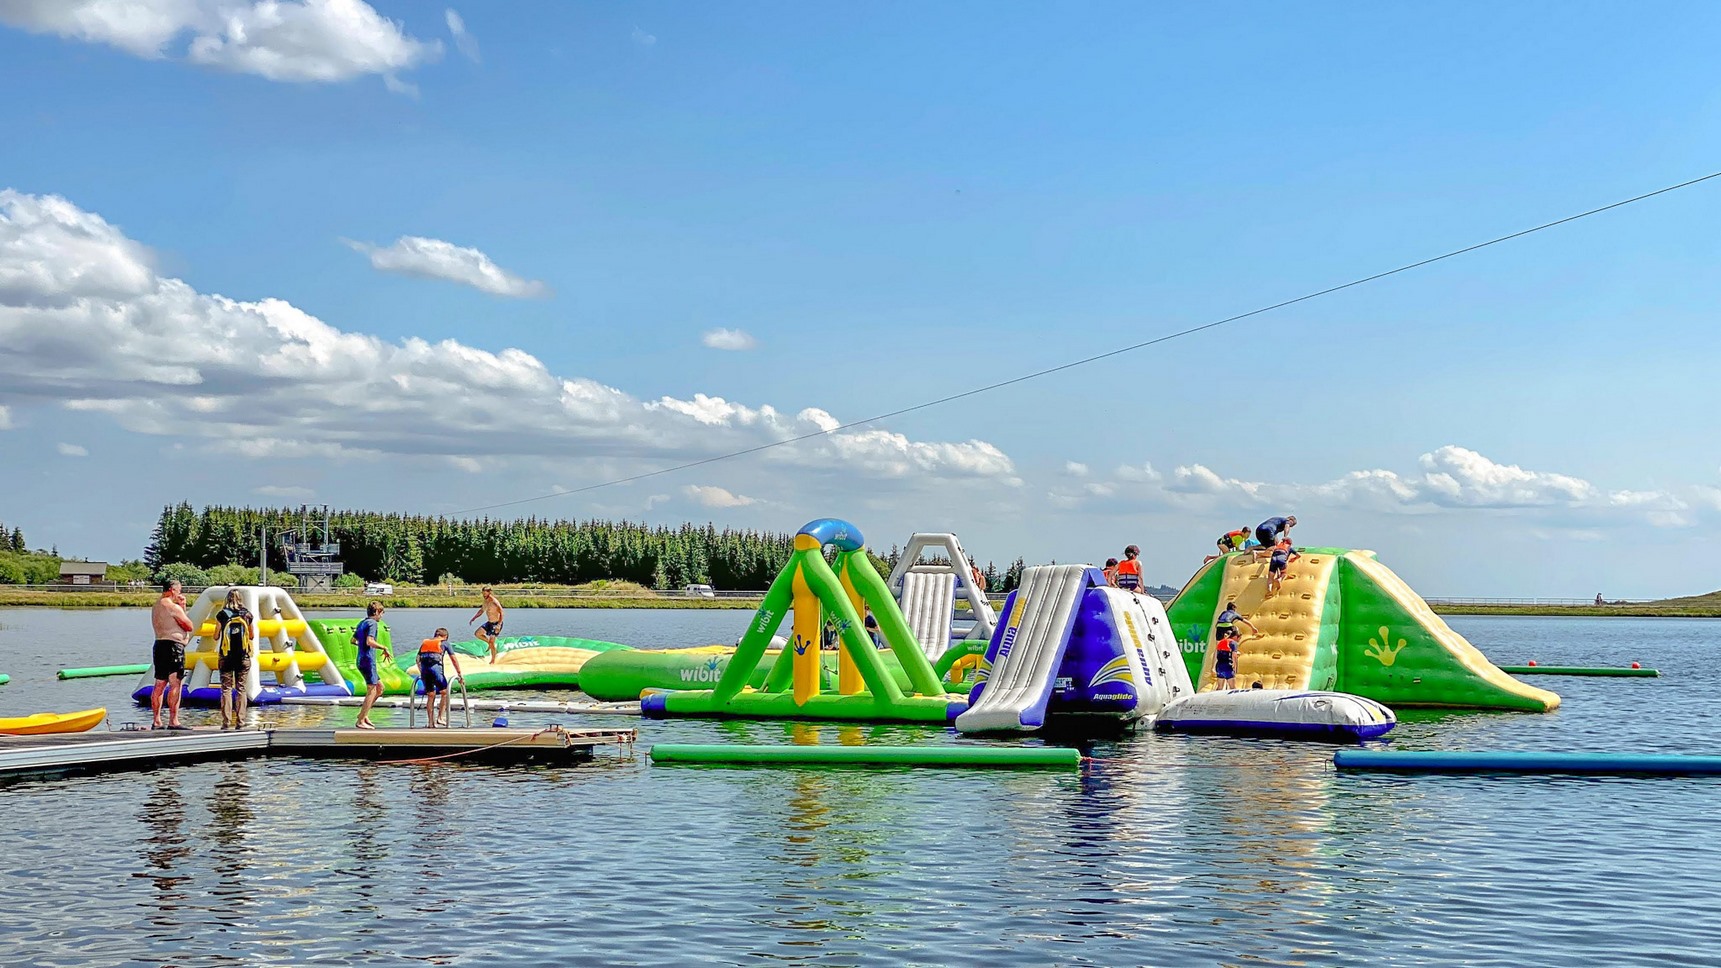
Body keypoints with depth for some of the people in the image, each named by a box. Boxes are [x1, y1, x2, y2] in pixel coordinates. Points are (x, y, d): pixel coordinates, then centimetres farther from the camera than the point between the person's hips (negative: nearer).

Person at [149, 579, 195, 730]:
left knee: (159, 685, 12)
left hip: (159, 644, 9)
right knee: (175, 685, -11)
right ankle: (173, 721, -15)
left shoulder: (156, 606, 17)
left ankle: (156, 721, 13)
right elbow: (189, 626, -6)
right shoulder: (173, 607, -11)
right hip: (173, 645, -9)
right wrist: (182, 608, 6)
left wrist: (182, 607, 13)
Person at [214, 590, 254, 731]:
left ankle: (226, 721, 0)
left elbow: (216, 637, 1)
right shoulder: (247, 614, -1)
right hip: (243, 657, 1)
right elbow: (252, 635, 9)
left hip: (226, 656, -1)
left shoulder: (222, 615, -6)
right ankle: (240, 721, 5)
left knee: (226, 689, 4)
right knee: (241, 688, 8)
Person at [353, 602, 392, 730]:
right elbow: (370, 641, -24)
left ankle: (363, 714, 13)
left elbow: (353, 640, 23)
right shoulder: (372, 623, -12)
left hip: (361, 661, 10)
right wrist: (384, 648, -16)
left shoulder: (362, 623, 17)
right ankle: (361, 721, -6)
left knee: (380, 688, 16)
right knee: (371, 691, -6)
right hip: (368, 661, -10)